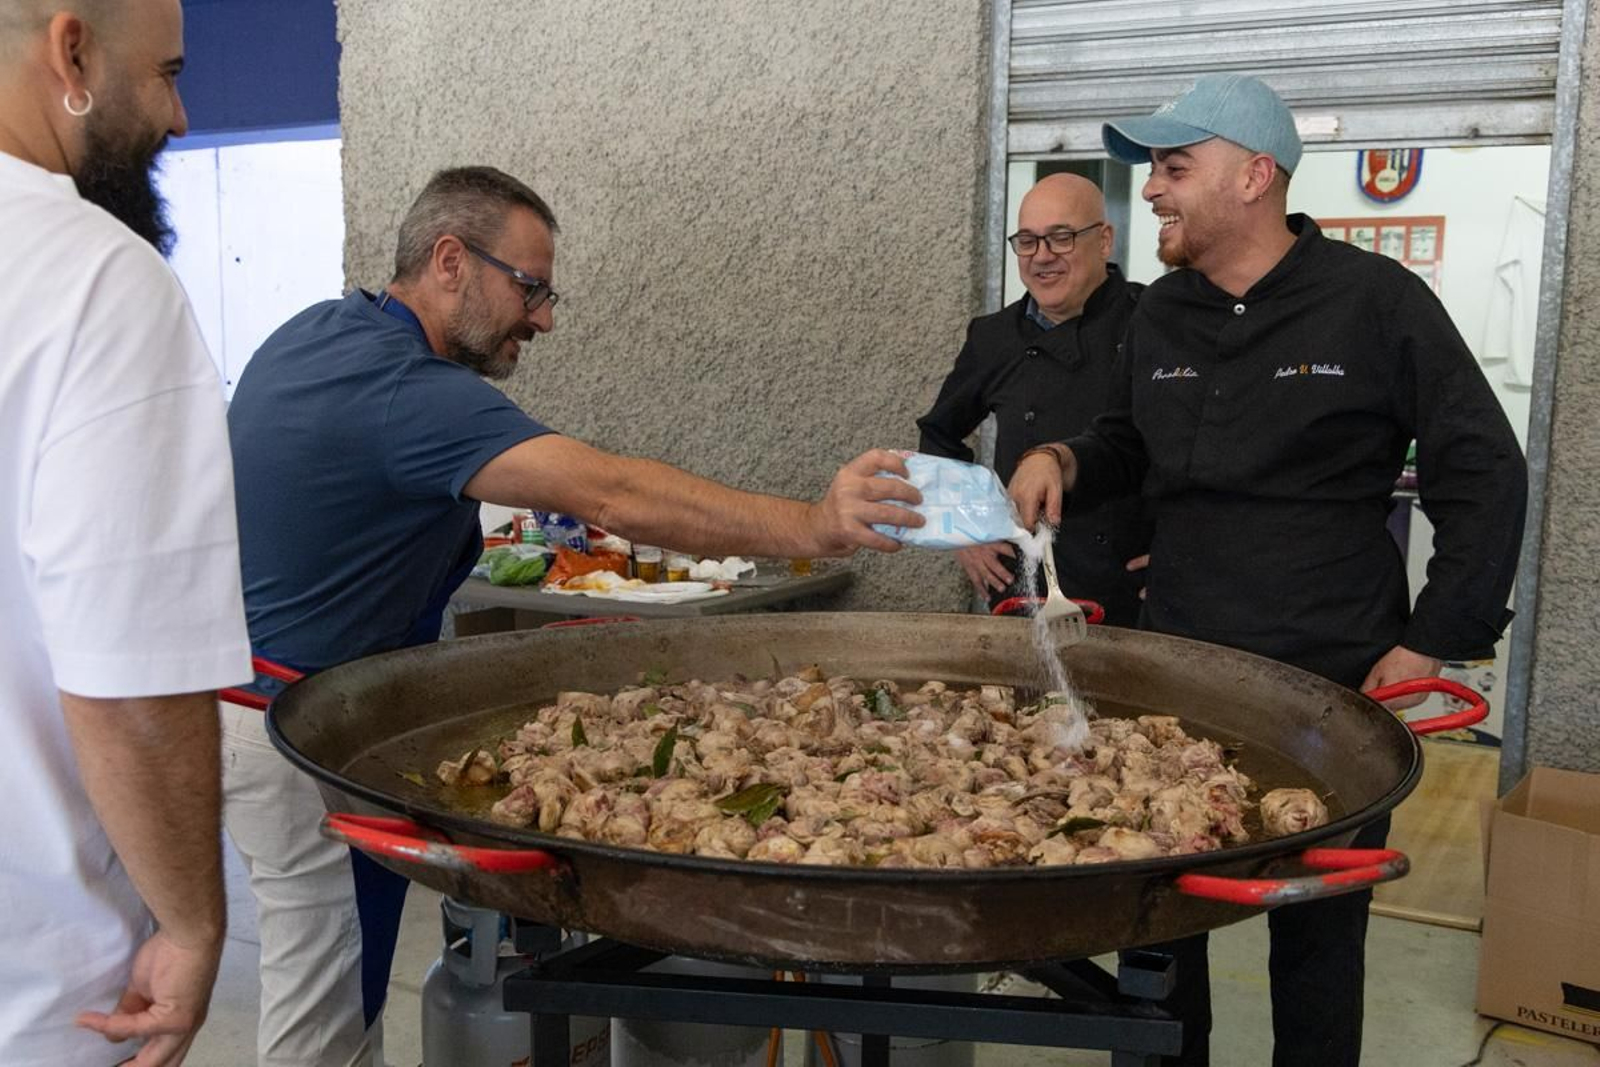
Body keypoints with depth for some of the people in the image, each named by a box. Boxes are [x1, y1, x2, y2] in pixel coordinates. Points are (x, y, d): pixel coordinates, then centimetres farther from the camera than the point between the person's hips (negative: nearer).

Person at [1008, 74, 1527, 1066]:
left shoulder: (1376, 300, -7)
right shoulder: (1160, 313, 8)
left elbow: (1485, 475, -3)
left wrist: (1433, 645, -7)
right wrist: (1067, 459, 0)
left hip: (1335, 688, -4)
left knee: (1318, 936, 11)